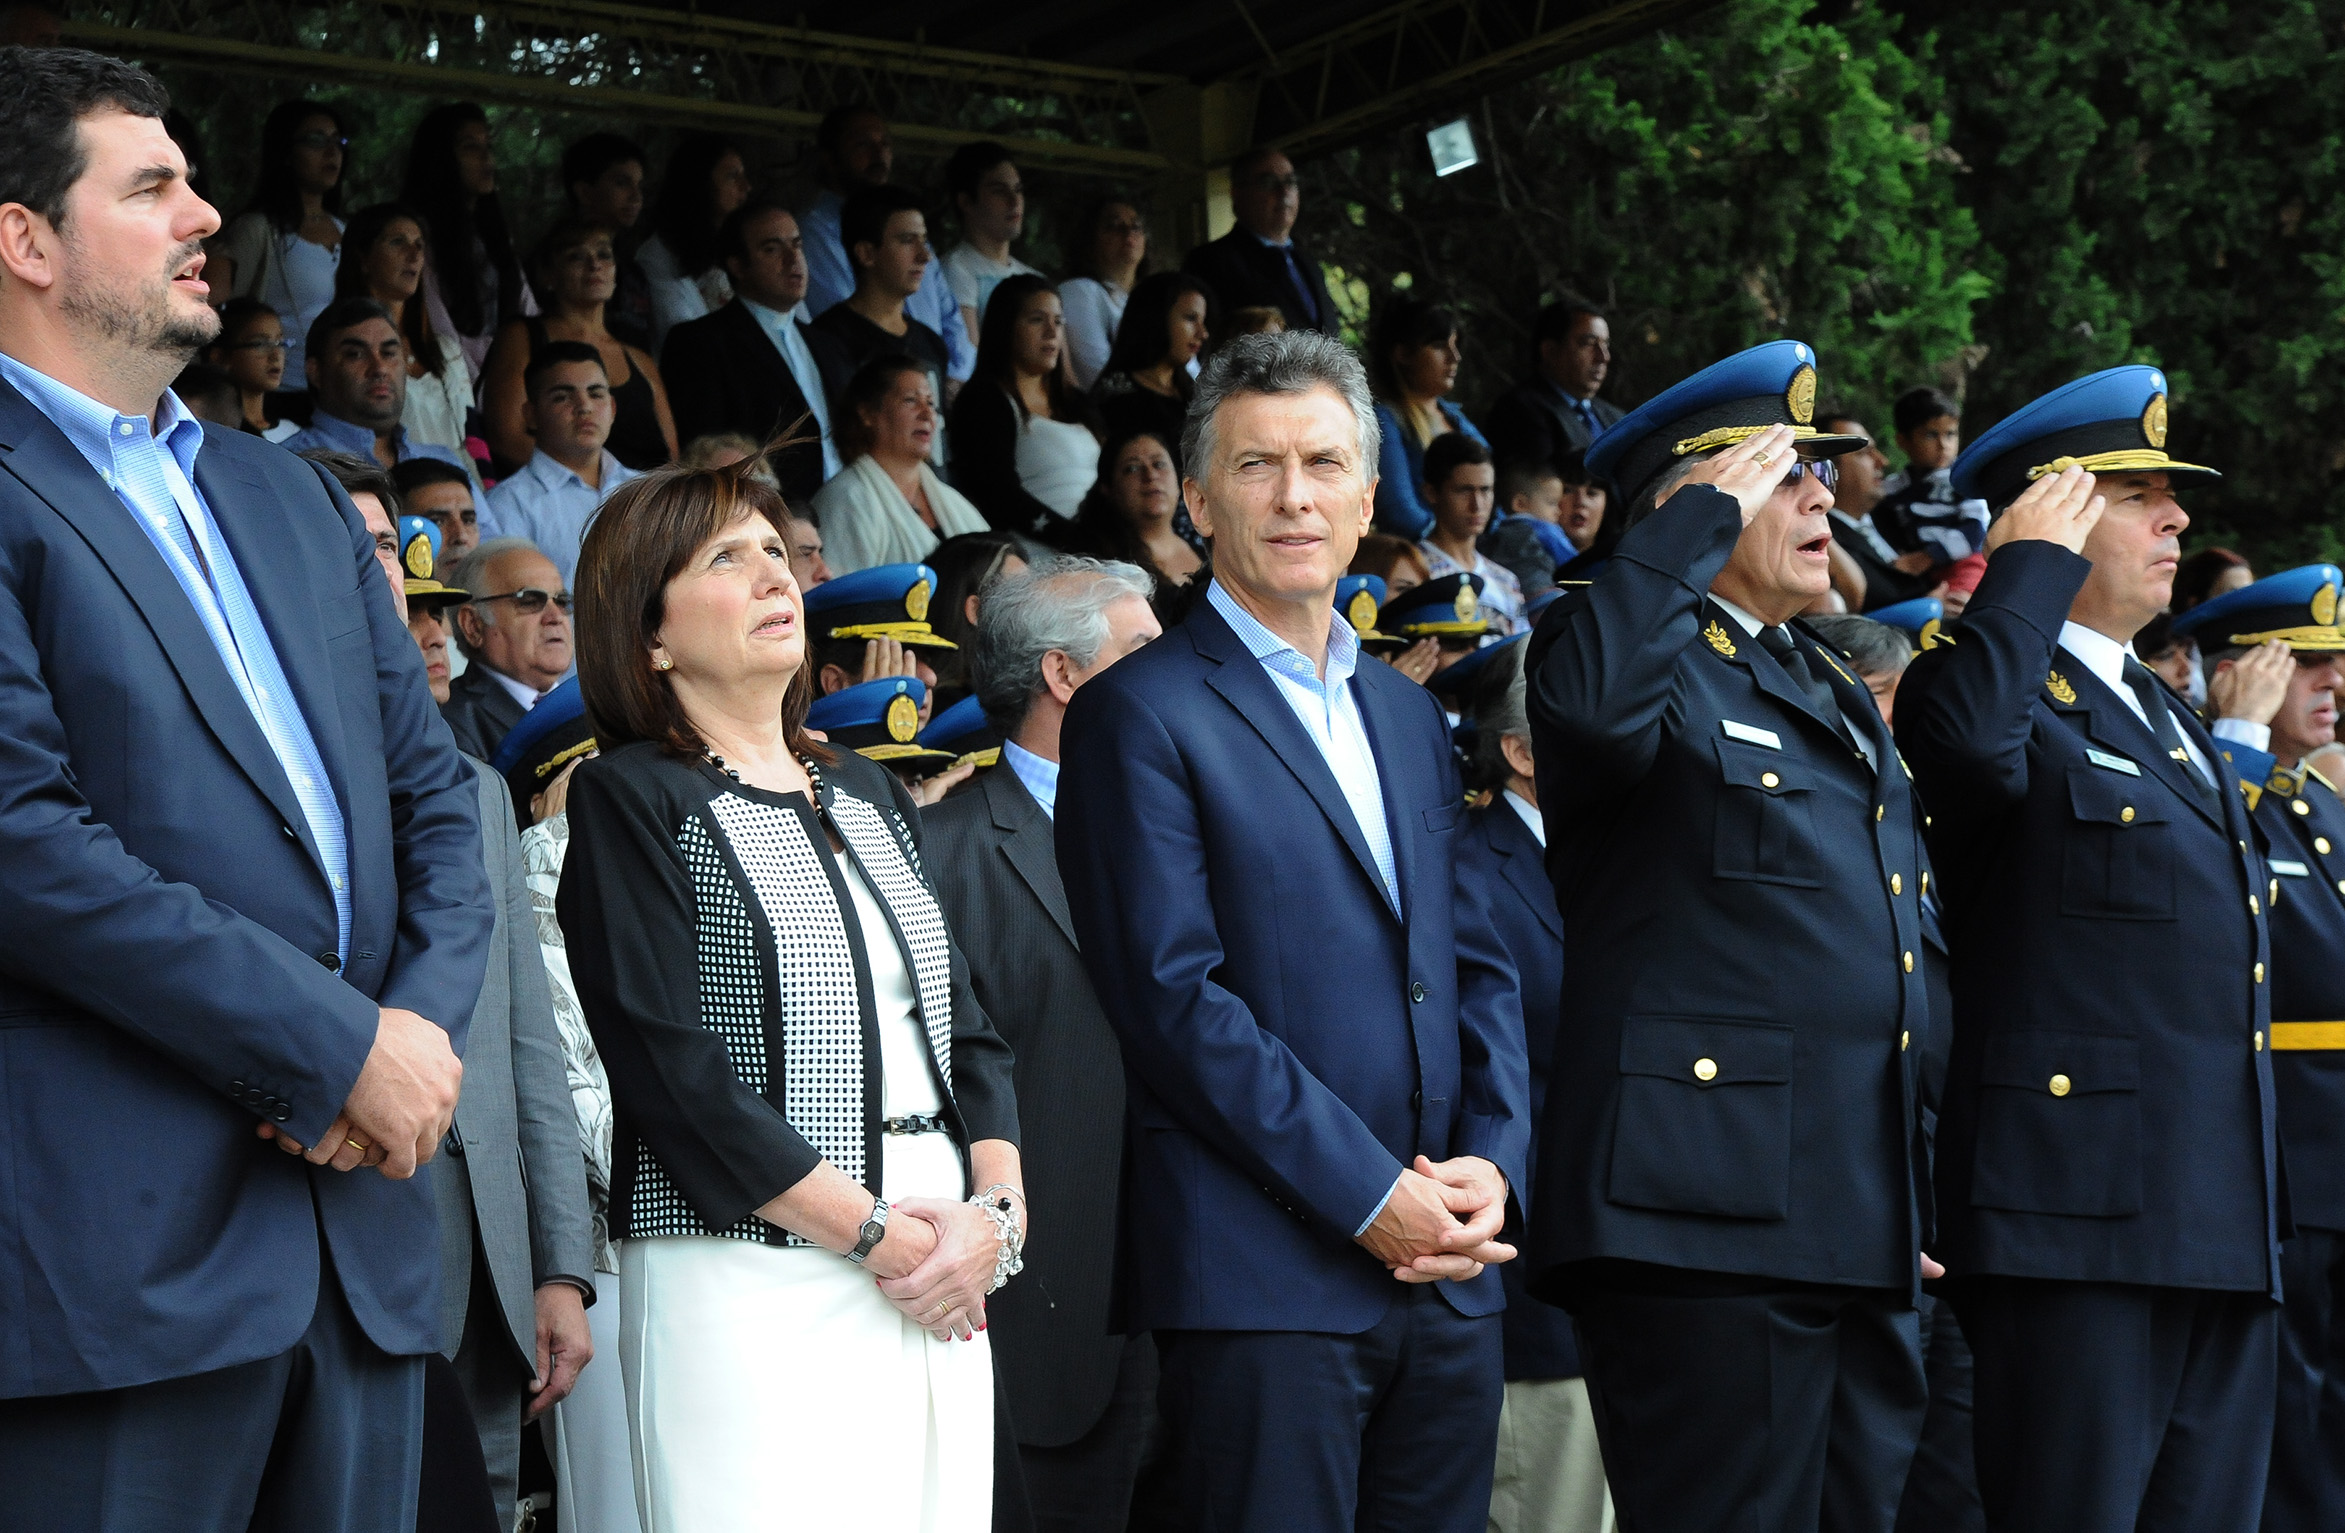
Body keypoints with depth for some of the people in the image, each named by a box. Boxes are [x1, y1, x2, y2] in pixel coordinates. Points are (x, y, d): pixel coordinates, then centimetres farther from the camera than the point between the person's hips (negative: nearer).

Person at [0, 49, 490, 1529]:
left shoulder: (299, 499, 20)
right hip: (122, 1249, -7)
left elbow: (431, 785, 17)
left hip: (361, 1226, 7)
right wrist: (337, 1046, -14)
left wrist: (427, 1022, -2)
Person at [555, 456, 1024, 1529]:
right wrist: (877, 1235, -12)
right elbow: (673, 1075, -11)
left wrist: (996, 1212, -2)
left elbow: (966, 1027, 16)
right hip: (755, 1290, -6)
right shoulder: (629, 798, -2)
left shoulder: (867, 795, 18)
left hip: (946, 1287, 6)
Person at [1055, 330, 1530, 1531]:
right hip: (1264, 1283, -6)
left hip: (1446, 1268, 6)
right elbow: (1174, 996, -12)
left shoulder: (1408, 715, 18)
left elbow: (1476, 966, 16)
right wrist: (1370, 1195, -15)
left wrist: (1491, 1166, -1)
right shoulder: (1140, 713, -4)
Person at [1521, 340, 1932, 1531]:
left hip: (1867, 1234, 9)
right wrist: (1708, 516, -16)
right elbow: (1587, 692, -30)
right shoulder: (1649, 660, -2)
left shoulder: (1839, 696, 24)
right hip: (1709, 1213, -8)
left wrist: (1922, 1195, 23)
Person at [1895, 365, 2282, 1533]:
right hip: (2081, 1215, -9)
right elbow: (1965, 734, -32)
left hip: (2223, 1230, 9)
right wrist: (2035, 561, -16)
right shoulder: (2007, 691, -4)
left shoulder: (2162, 712, 23)